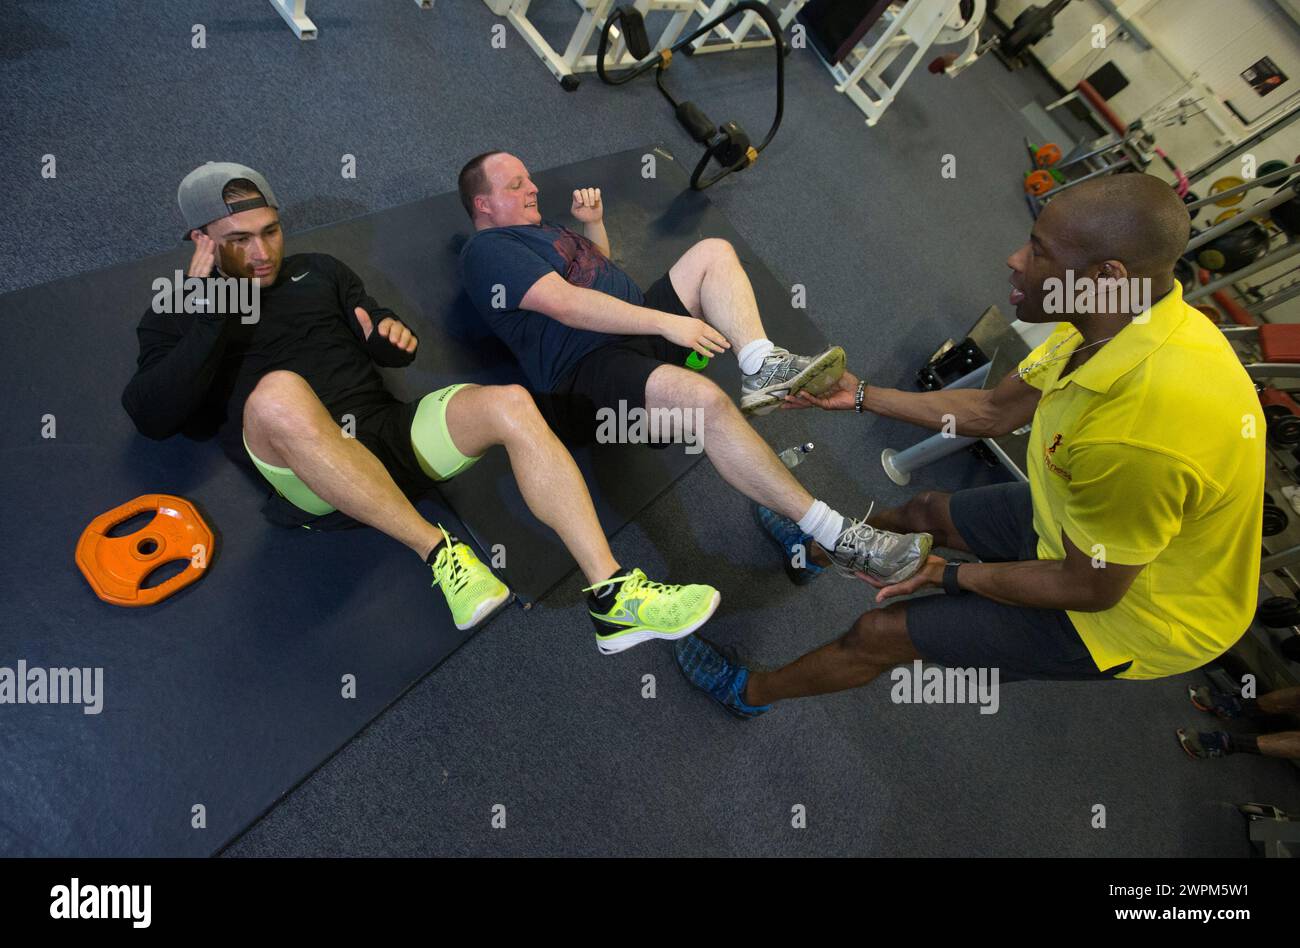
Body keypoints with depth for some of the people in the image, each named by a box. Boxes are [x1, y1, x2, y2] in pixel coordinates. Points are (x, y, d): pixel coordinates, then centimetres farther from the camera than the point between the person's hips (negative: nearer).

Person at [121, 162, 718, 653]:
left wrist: (392, 334, -3)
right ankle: (437, 551, -30)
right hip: (307, 472, -3)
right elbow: (151, 417, -2)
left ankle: (613, 598, -31)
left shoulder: (317, 271, 23)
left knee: (509, 404, -24)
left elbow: (389, 353, 22)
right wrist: (209, 315, -9)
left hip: (388, 430, 4)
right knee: (278, 392, -37)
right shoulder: (173, 319, 14)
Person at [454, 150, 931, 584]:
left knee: (714, 252, 4)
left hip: (639, 330, 10)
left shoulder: (537, 226, 28)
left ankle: (761, 368, -21)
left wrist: (593, 222, 16)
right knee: (704, 398, -36)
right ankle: (837, 536, -32)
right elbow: (565, 304, -18)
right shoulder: (486, 250, -3)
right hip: (590, 368, -10)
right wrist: (666, 321, -20)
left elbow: (602, 268, 37)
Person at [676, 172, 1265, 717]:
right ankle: (818, 547, 50)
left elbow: (1091, 590, -27)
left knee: (880, 633, -3)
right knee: (927, 510, 19)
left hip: (1130, 609, -7)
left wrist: (948, 576, -16)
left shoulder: (1136, 436, -42)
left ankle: (751, 690, 25)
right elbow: (993, 411, -2)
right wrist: (860, 396, 0)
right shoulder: (1120, 321, -14)